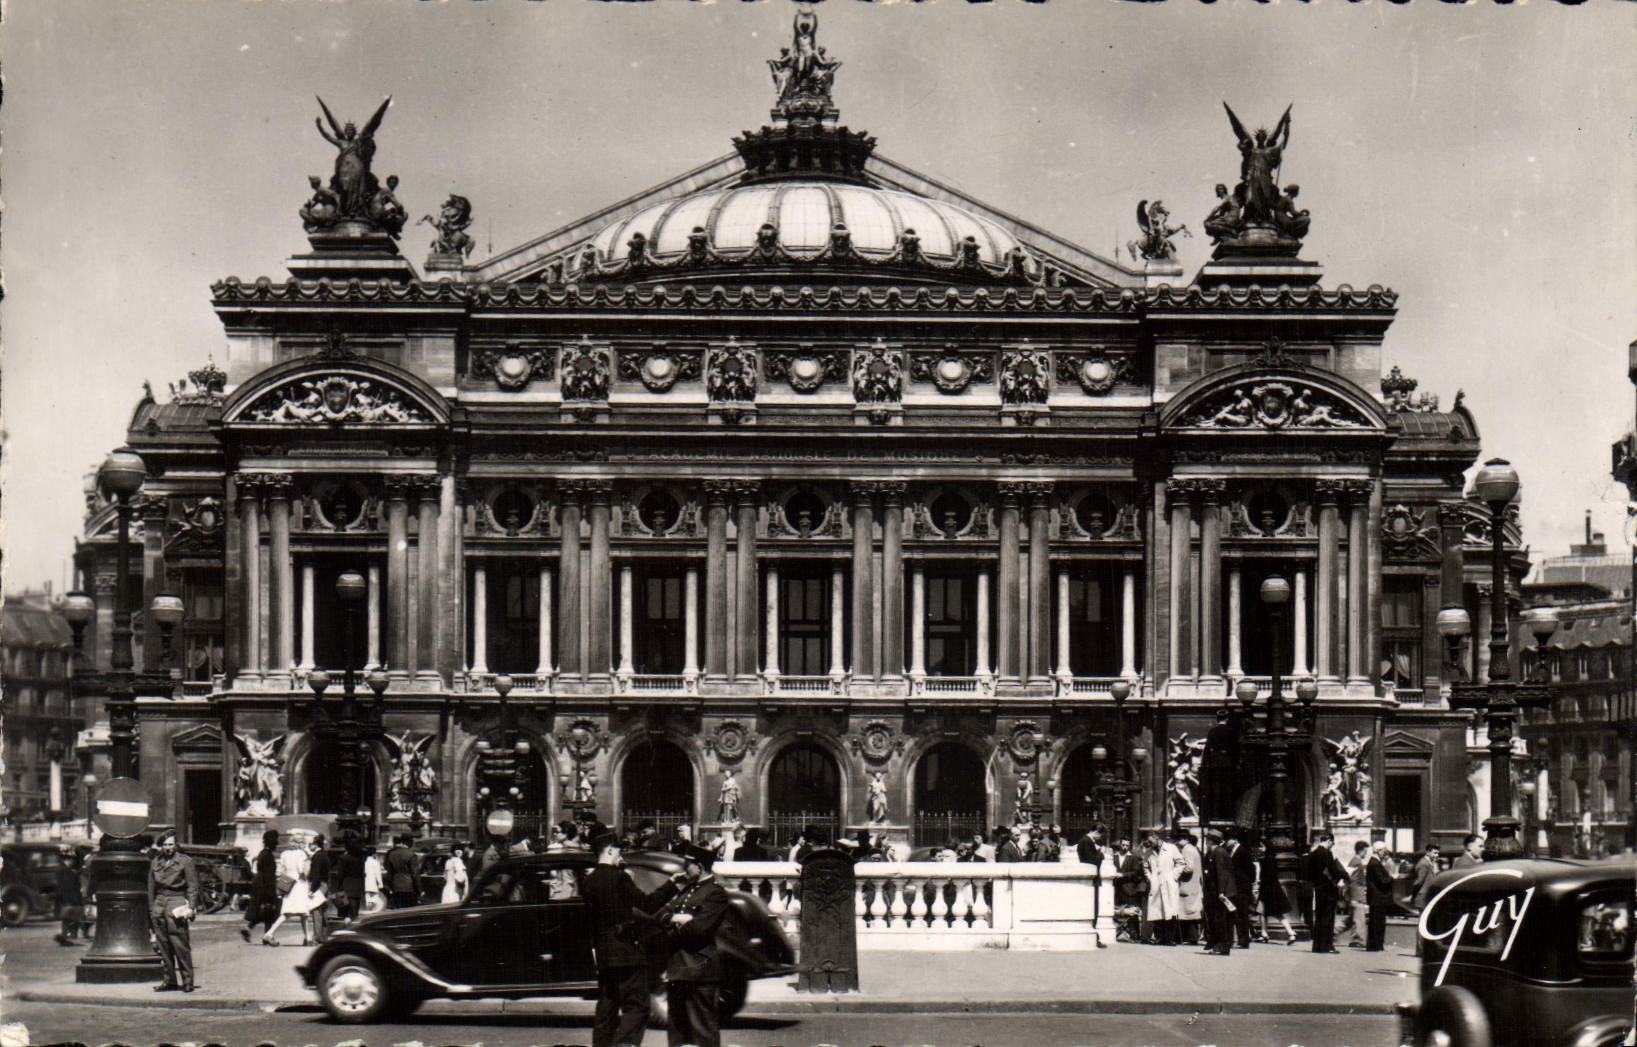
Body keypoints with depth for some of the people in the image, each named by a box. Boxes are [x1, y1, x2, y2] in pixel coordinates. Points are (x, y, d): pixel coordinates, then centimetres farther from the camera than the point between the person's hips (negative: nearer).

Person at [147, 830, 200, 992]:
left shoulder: (185, 861, 2)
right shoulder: (155, 863, 15)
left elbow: (192, 887, 0)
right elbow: (151, 888, 19)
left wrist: (191, 907, -8)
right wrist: (151, 910, 14)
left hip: (176, 903, -5)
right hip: (159, 904, 5)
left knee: (180, 945, -9)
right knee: (163, 945, 4)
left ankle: (187, 980, -5)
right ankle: (170, 980, 10)